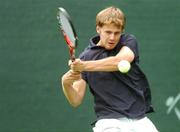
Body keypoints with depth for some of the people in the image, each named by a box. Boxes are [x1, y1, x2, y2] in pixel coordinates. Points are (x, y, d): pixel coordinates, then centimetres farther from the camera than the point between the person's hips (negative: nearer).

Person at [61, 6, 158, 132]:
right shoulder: (86, 57, 2)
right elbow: (76, 100, 1)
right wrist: (66, 84, -20)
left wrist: (85, 66, -30)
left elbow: (119, 62, -19)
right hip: (109, 120, -2)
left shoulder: (129, 41, 4)